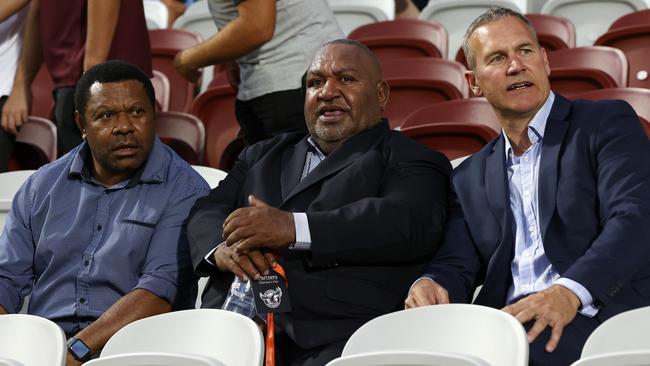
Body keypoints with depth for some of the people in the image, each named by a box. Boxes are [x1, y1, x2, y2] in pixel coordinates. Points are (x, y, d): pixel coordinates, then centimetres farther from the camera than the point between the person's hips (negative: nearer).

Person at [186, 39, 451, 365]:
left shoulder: (411, 161, 13)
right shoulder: (263, 156, 31)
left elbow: (409, 224, -7)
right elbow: (208, 212, 19)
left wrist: (292, 229, -16)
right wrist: (223, 248, -7)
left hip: (335, 339, -4)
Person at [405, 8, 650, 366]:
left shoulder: (608, 122, 8)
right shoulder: (470, 178, 23)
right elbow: (456, 265, 13)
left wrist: (569, 292, -26)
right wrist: (430, 285, -14)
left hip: (599, 314, -4)